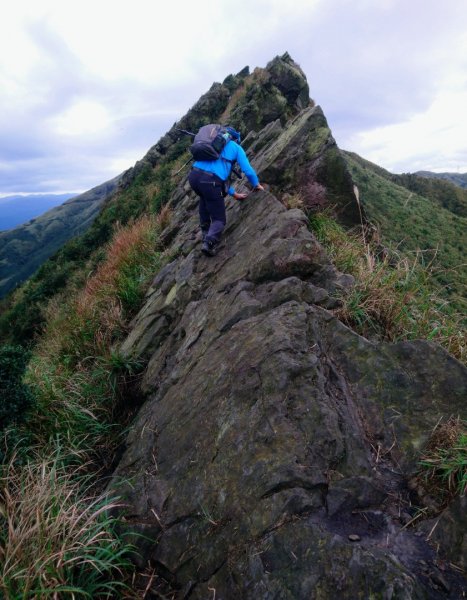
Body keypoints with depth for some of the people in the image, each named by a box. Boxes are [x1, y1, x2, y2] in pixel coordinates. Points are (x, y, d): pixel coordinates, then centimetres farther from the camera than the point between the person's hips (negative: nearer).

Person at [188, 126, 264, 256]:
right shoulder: (236, 147, 18)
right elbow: (248, 170, 11)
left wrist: (234, 193, 42)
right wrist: (257, 185, 32)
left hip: (193, 176, 6)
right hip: (210, 181, -5)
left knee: (205, 198, 38)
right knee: (219, 220, 9)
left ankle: (206, 234, 34)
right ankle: (209, 243, -18)